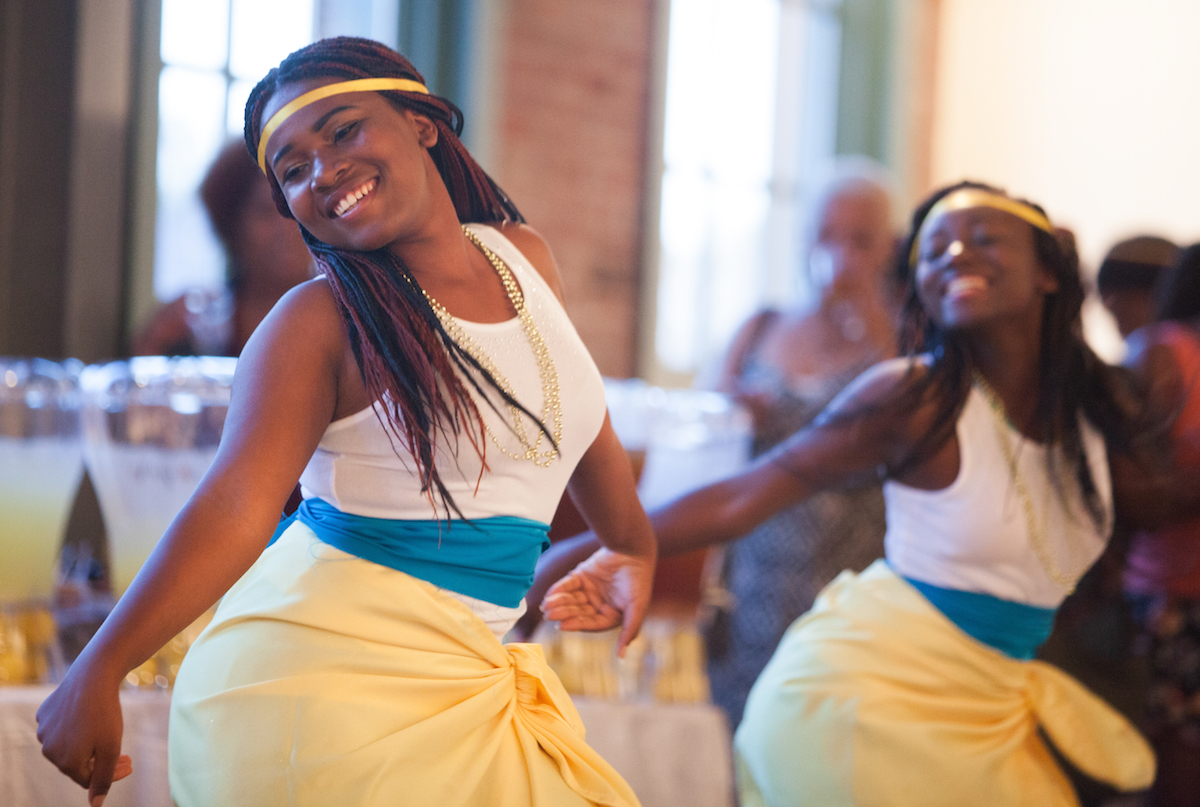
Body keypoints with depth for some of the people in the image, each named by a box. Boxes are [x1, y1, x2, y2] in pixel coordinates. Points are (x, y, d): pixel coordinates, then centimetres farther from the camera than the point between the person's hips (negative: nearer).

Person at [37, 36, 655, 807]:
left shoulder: (523, 257, 8)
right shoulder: (323, 321, -11)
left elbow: (579, 421, 24)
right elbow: (238, 504, -21)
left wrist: (635, 547, 39)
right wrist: (99, 671, -33)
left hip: (458, 676, 6)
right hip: (324, 669, -6)